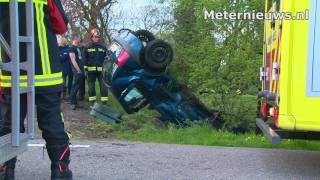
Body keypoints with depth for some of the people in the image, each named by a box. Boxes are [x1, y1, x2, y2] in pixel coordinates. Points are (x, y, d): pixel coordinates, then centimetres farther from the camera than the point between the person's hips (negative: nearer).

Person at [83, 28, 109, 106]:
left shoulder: (103, 47, 6)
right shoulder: (87, 47, 2)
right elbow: (85, 58, 3)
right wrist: (86, 68, -3)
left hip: (101, 70, 0)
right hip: (91, 70, 0)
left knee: (104, 86, -1)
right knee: (91, 87, 9)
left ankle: (104, 103, 6)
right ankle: (92, 103, 21)